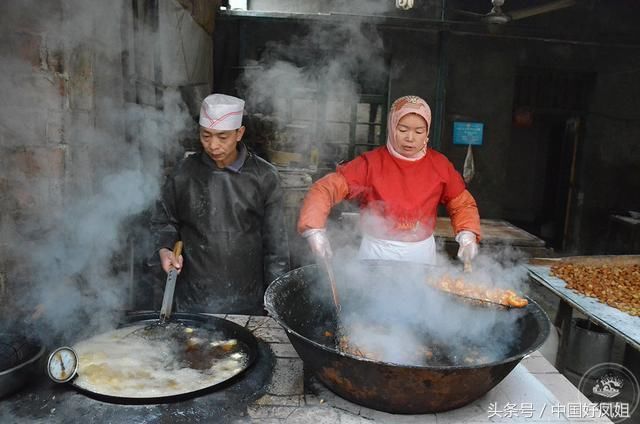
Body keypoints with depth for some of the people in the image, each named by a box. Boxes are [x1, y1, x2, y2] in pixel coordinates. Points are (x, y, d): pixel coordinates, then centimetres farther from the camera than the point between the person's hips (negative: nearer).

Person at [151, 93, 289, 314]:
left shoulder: (264, 177, -7)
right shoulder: (184, 173, -3)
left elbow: (275, 243, -3)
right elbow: (164, 221, 11)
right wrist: (164, 249, -8)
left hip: (248, 301, 0)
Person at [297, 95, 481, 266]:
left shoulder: (439, 165, -3)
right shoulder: (371, 162, -12)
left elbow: (462, 203, 7)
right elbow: (326, 188, -17)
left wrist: (467, 237, -10)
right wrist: (315, 229, -32)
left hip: (421, 253, 3)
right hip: (378, 251, -2)